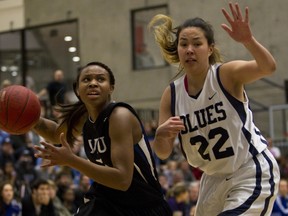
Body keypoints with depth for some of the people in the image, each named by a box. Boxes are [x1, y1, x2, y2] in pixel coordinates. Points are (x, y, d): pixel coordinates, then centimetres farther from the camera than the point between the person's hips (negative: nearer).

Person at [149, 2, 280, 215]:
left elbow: (268, 67, -35)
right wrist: (161, 135, -25)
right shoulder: (172, 94, -3)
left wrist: (248, 40, -54)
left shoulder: (227, 74, -16)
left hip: (252, 174, -6)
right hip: (214, 179, 6)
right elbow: (163, 153, -3)